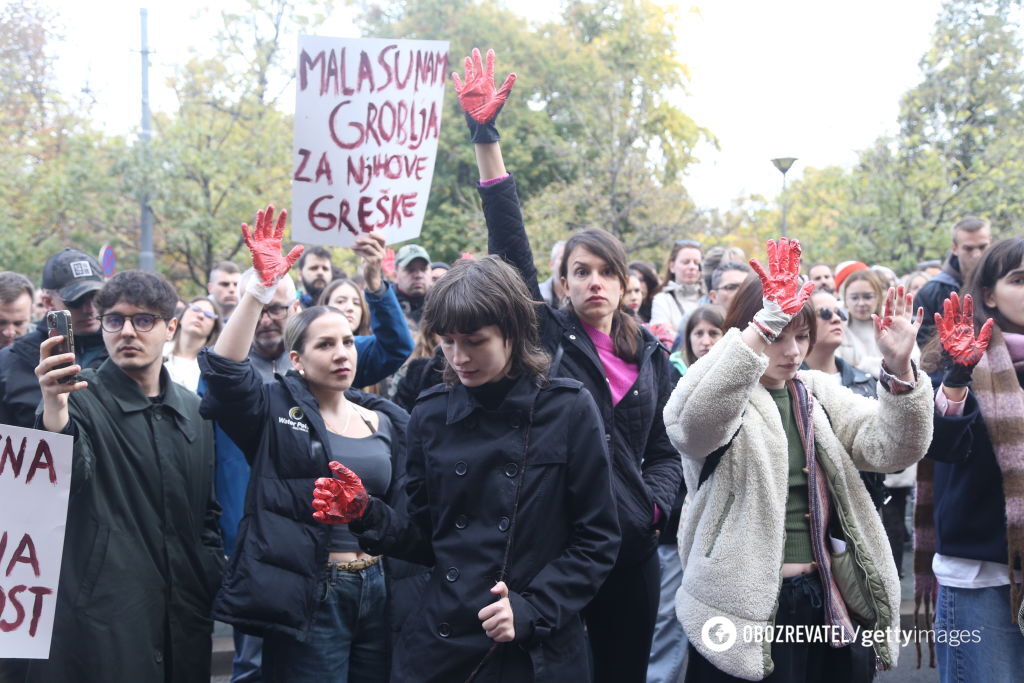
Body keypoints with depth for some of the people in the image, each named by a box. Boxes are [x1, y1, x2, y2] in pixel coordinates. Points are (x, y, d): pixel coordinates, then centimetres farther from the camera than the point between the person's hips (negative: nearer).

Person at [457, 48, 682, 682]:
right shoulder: (546, 337, 1)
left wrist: (654, 503, -5)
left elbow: (665, 450, 16)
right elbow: (511, 247, -8)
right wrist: (486, 138, -15)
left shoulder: (651, 356, 10)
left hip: (631, 544, 3)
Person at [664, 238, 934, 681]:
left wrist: (899, 369, -17)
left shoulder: (820, 394, 12)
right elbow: (696, 420, -30)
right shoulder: (721, 397, -5)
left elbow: (892, 447, 0)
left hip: (831, 601, 5)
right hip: (744, 609, -5)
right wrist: (765, 326, -37)